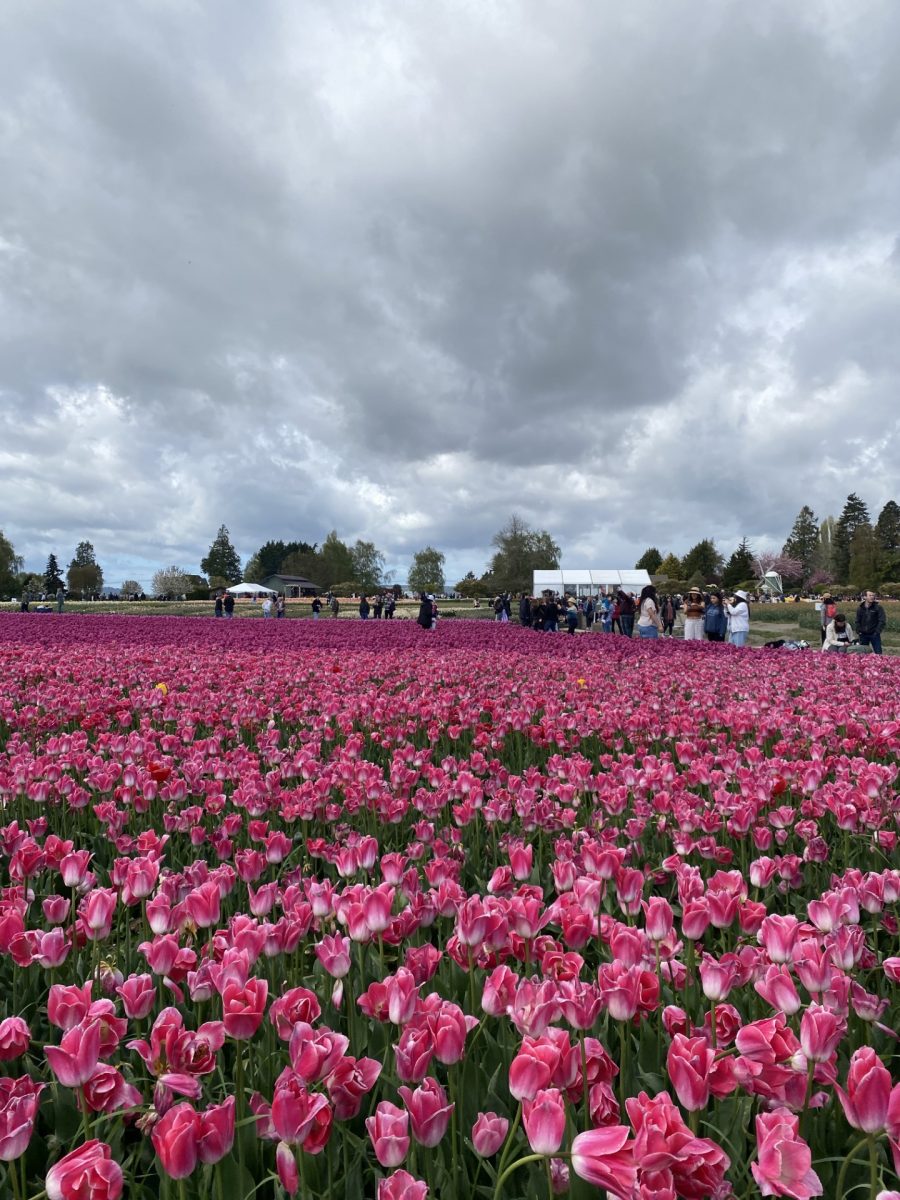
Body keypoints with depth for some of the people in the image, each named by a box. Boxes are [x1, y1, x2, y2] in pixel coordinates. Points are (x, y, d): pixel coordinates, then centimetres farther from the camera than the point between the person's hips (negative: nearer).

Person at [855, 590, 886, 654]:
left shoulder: (878, 607, -5)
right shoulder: (860, 609, 5)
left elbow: (882, 621, -8)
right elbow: (858, 622, 13)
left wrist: (877, 632, -13)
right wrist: (858, 632, 1)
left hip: (874, 635, -3)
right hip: (863, 635, 3)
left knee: (878, 653, -1)